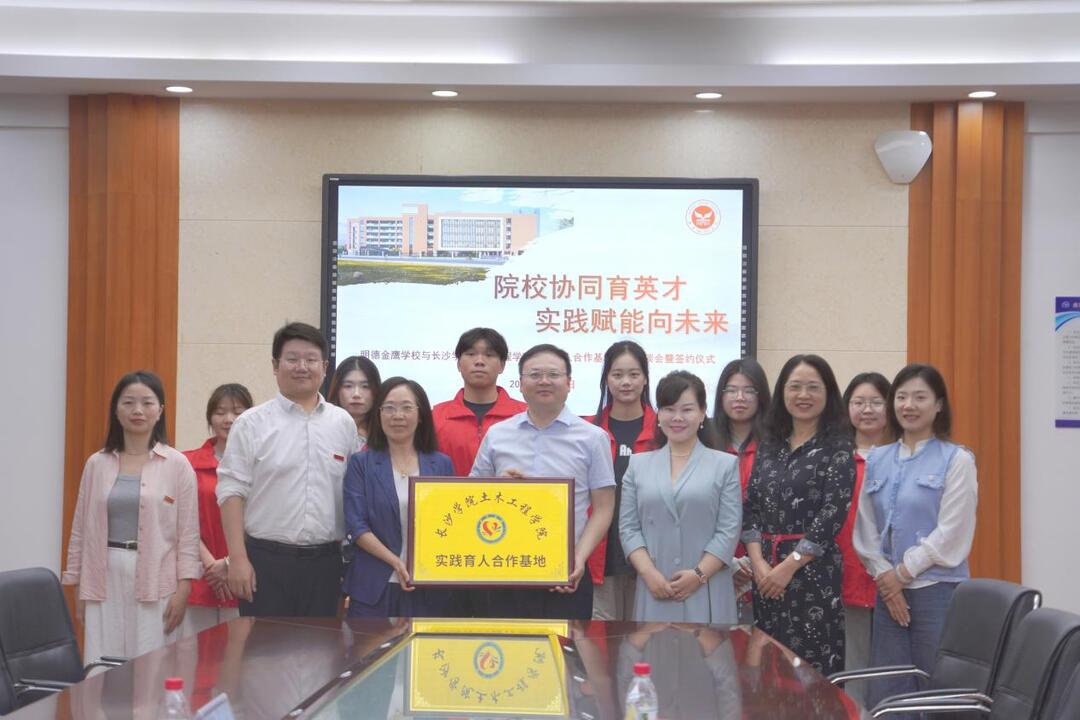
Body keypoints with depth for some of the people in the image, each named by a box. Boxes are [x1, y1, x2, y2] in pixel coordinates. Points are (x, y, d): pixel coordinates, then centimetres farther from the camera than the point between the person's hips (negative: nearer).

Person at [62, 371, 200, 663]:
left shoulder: (177, 465, 0)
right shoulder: (97, 463, 8)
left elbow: (188, 533, 0)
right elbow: (81, 529, 11)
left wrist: (183, 588, -7)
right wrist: (79, 586, 9)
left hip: (154, 581, -2)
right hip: (105, 579, 2)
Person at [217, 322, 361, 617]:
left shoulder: (344, 423, 10)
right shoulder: (251, 424, 1)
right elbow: (232, 492, -3)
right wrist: (238, 558, -10)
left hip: (324, 562, 3)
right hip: (266, 560, -3)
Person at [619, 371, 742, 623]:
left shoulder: (725, 464, 6)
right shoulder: (638, 465, 13)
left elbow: (729, 529, 0)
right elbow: (628, 527, 7)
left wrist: (699, 574, -11)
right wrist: (649, 573, -7)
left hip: (707, 592, -2)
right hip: (654, 591, 2)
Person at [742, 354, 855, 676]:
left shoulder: (837, 448, -3)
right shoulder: (769, 445, 13)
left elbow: (832, 514, -11)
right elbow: (750, 507, 8)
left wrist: (789, 565, -14)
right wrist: (758, 562, -6)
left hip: (812, 568, -5)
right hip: (764, 570, 5)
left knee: (813, 662, -5)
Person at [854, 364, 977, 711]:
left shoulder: (956, 460, -5)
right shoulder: (877, 459, 10)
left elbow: (951, 535, -10)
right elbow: (865, 528, 8)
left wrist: (902, 574, -9)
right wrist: (885, 577, -4)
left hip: (937, 591, -4)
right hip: (888, 590, 5)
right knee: (885, 695, 6)